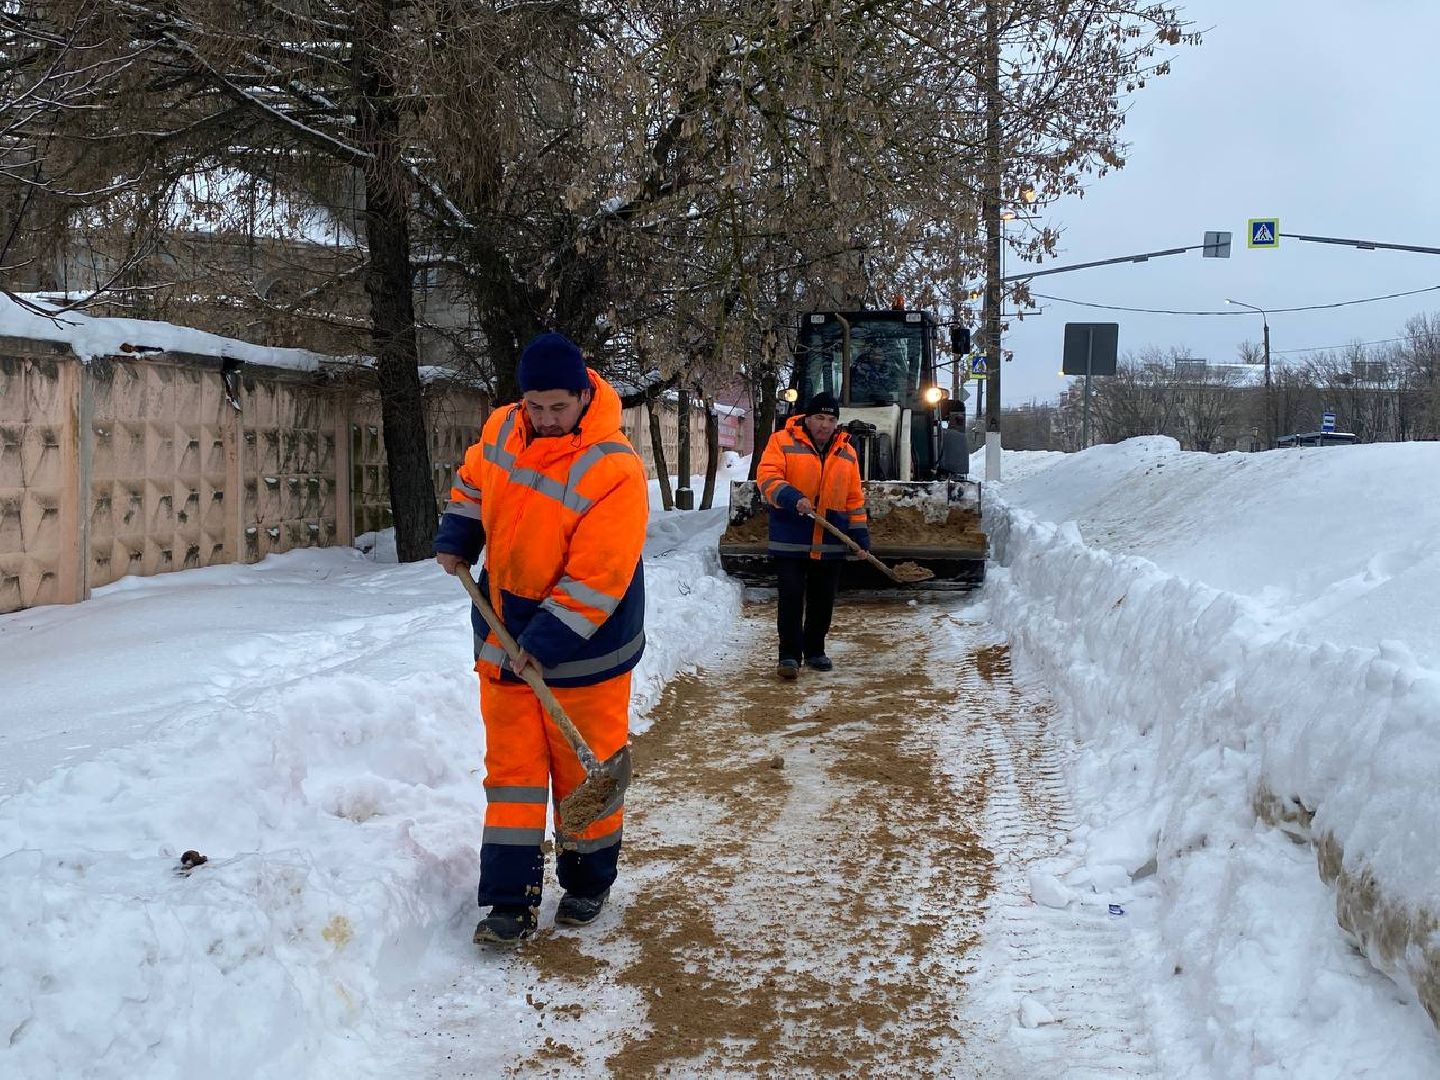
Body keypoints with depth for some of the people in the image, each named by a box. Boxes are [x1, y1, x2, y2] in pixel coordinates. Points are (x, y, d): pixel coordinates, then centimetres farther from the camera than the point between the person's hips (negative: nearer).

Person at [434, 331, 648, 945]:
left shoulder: (613, 471, -24)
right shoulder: (502, 430, -3)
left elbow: (596, 578, -25)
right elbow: (472, 484, 19)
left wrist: (544, 644, -24)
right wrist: (455, 543, 6)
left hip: (581, 648, -5)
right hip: (504, 635, 5)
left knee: (583, 768, 8)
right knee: (512, 765, 6)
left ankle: (587, 883, 29)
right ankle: (511, 900, 11)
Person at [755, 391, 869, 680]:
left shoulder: (846, 452, 10)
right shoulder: (782, 442, -3)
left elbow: (854, 497, 13)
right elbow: (767, 477, -14)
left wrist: (860, 534, 7)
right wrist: (792, 498, -30)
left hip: (830, 543, 4)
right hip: (791, 539, -4)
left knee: (822, 601, 11)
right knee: (791, 598, -6)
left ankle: (815, 650, 26)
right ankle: (789, 655, -1)